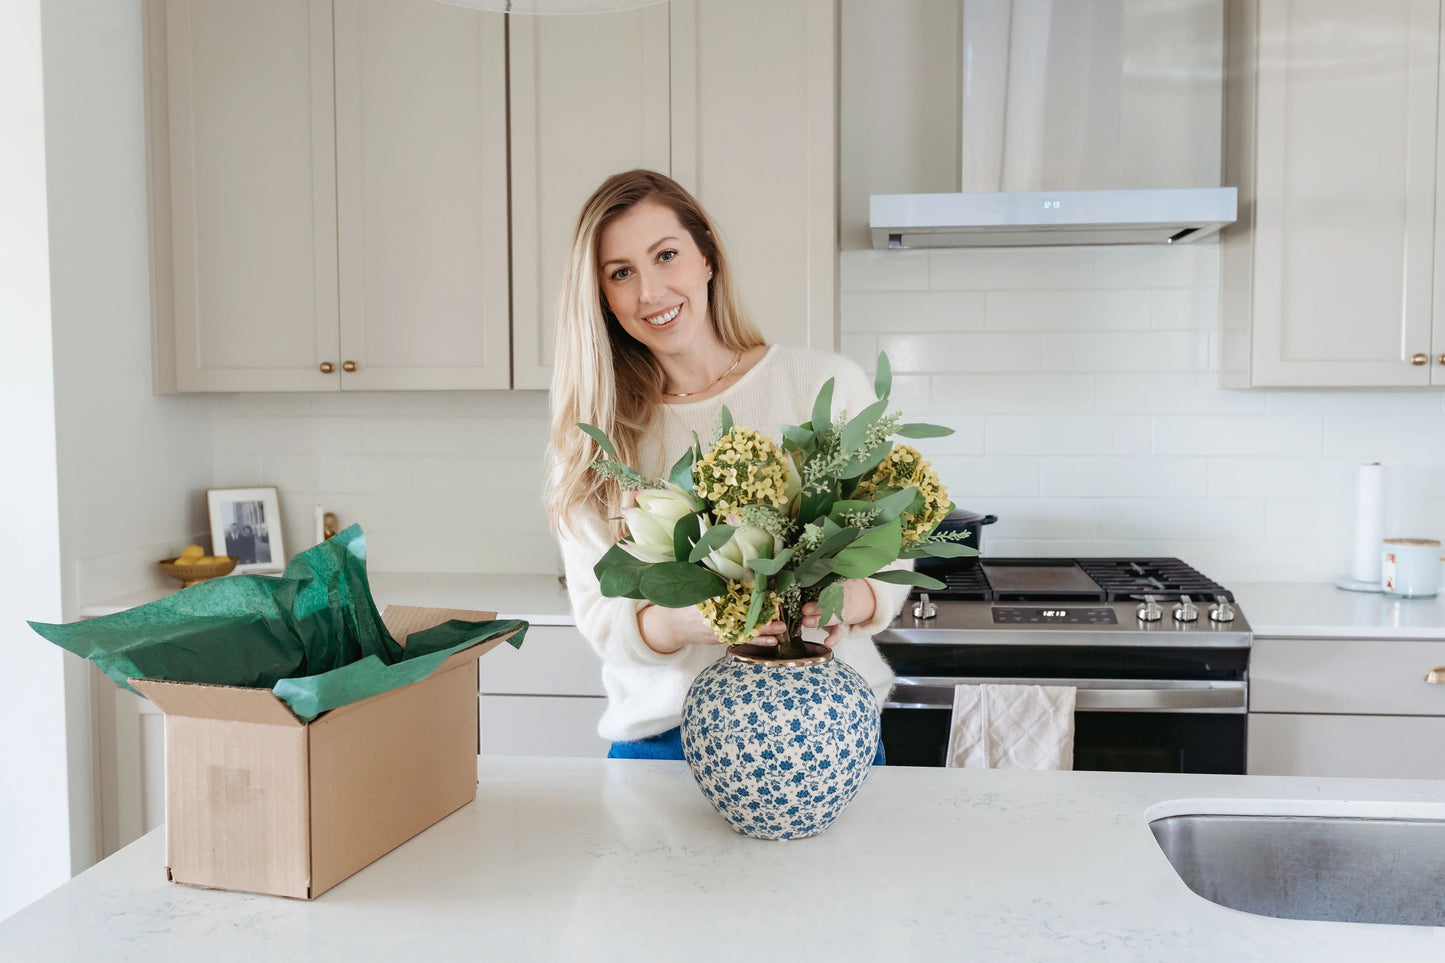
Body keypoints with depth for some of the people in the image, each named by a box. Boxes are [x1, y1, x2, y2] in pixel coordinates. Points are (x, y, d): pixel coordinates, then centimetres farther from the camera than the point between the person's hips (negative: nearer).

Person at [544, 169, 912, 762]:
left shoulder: (830, 385, -5)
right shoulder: (594, 431, 0)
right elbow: (597, 612, -5)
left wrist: (848, 599, -24)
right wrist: (687, 621, -26)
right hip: (662, 732, 1)